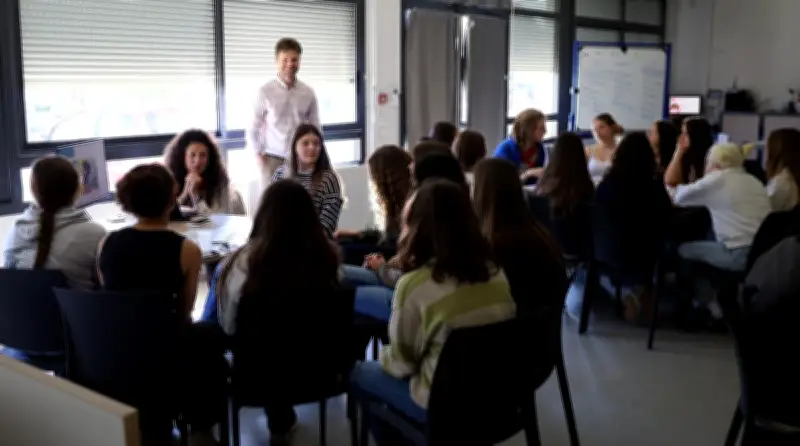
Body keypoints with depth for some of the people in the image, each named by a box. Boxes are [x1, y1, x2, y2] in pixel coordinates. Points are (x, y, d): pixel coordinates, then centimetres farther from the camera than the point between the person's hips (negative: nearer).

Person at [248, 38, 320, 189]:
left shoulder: (308, 93, 2)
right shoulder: (265, 91, -4)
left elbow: (316, 128, 9)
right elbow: (253, 129, 2)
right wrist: (259, 156, -3)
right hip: (273, 160, -1)